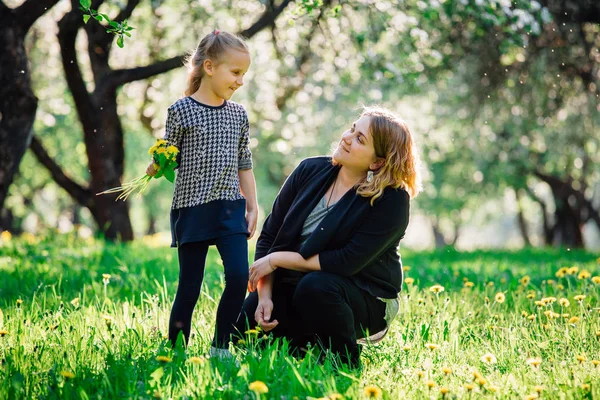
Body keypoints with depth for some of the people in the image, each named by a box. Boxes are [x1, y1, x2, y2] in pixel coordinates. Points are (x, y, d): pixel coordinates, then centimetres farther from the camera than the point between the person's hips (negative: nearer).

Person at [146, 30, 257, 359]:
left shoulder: (238, 114, 10)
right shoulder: (181, 111, -4)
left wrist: (252, 207, 12)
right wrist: (155, 167, -19)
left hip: (230, 207, 4)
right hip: (192, 207, -4)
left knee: (239, 275, -9)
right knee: (189, 286, -1)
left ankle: (220, 346, 7)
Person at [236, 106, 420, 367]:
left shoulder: (392, 201, -16)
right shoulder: (310, 171, -1)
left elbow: (347, 262, -23)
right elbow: (268, 236, 1)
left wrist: (277, 259, -18)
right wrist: (264, 295, -11)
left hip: (364, 299, -5)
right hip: (291, 287, 5)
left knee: (316, 285, -36)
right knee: (242, 325, -16)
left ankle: (345, 361, -11)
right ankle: (309, 343, 11)